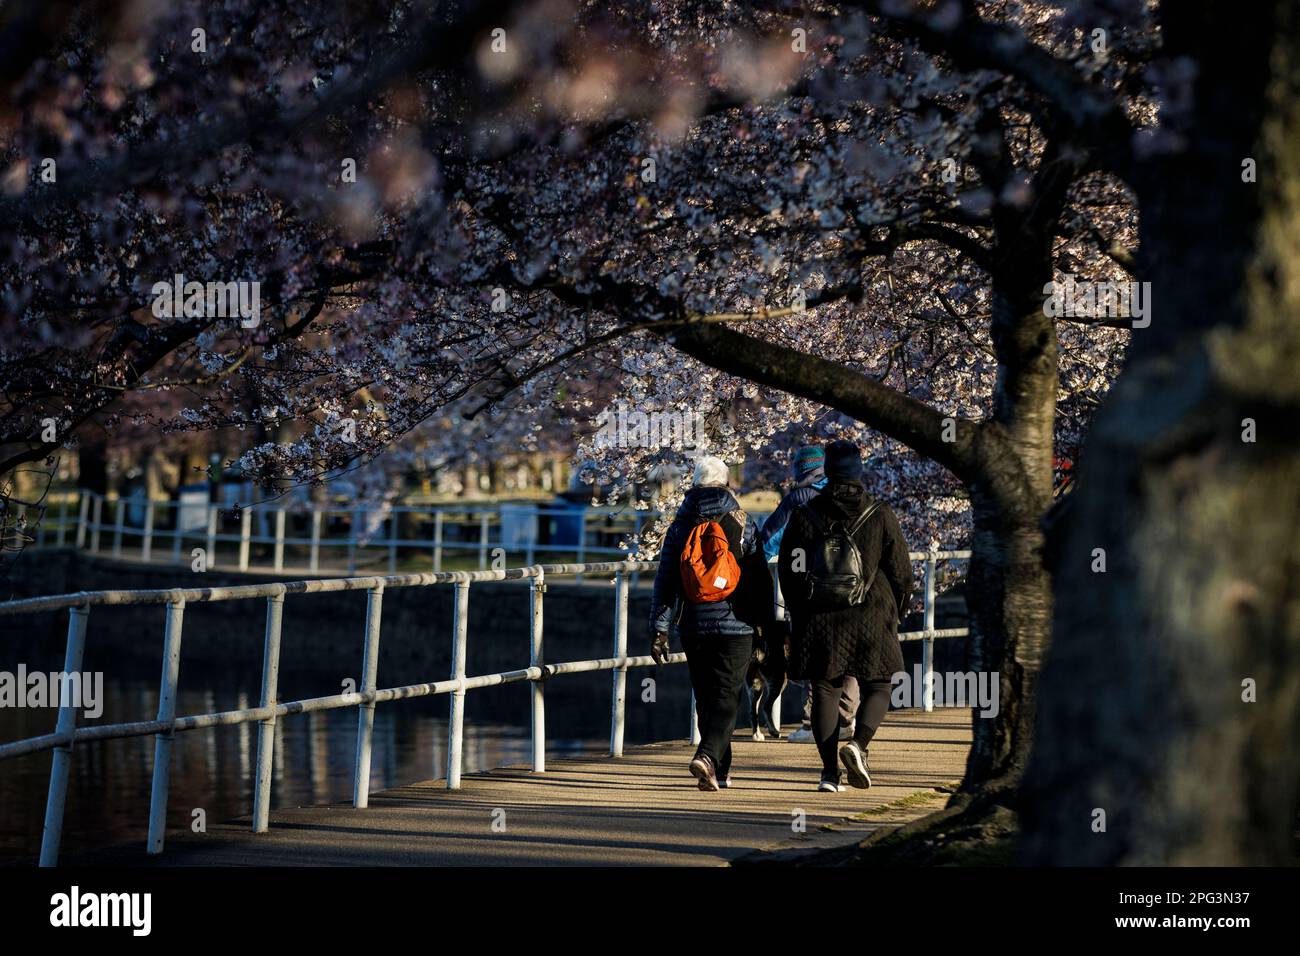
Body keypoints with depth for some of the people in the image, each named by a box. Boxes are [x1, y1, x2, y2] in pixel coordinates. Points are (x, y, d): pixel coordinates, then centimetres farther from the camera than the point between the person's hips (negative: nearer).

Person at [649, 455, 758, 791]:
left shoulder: (680, 525, 4)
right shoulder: (742, 523, -1)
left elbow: (664, 581, 1)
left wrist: (659, 629, 3)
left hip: (693, 626, 3)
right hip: (734, 625, -2)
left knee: (706, 700, 14)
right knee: (727, 698, -3)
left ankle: (720, 772, 20)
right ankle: (708, 756, -25)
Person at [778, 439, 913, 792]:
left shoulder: (804, 517, 0)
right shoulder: (880, 516, -3)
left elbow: (788, 571, 5)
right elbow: (901, 571, 1)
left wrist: (800, 614, 19)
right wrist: (894, 609, 18)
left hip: (819, 620, 1)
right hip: (871, 619, -1)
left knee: (825, 691, 7)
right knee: (877, 689, 11)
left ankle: (830, 771, 1)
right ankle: (858, 744, -13)